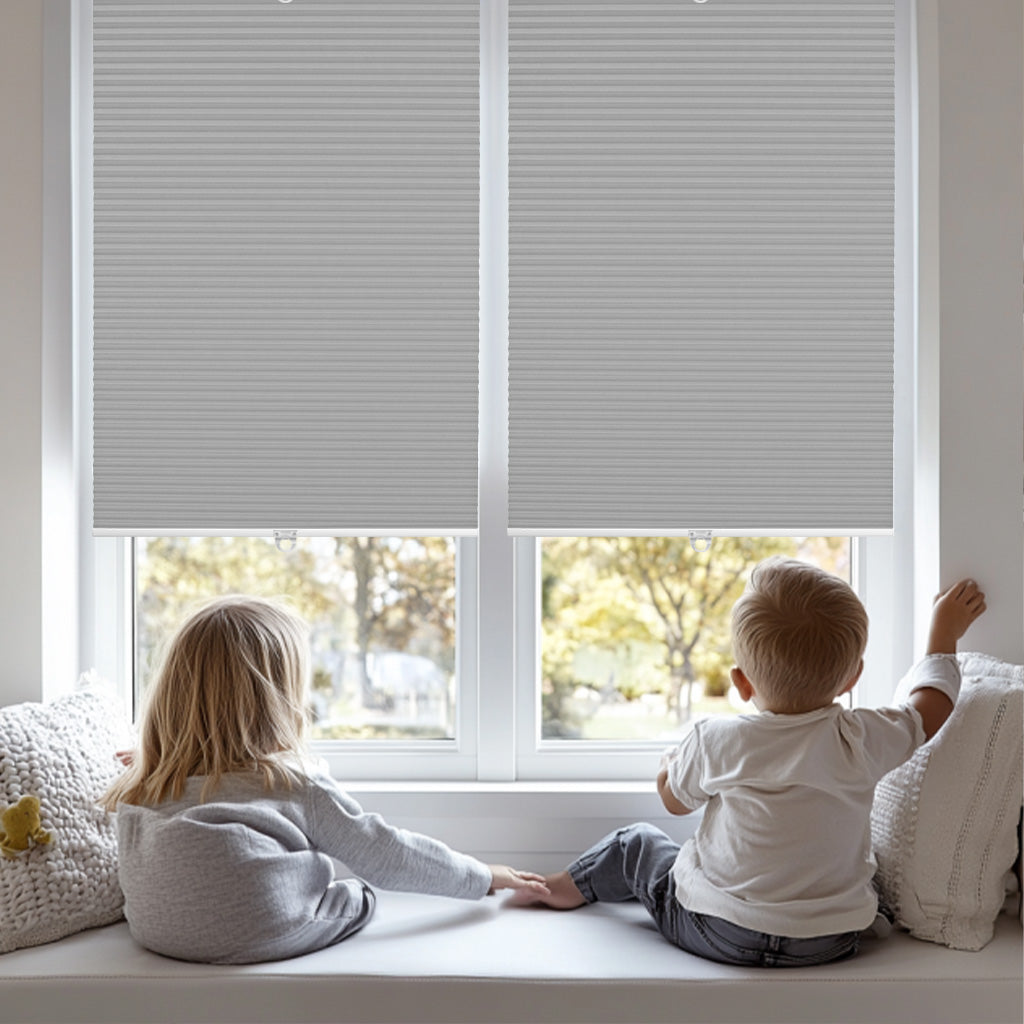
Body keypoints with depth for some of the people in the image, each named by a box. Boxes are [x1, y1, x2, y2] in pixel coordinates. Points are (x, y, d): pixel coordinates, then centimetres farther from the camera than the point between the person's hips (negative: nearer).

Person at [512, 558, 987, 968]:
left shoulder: (716, 743, -18)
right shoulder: (860, 740, -17)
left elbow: (676, 799, 3)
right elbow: (930, 707, 5)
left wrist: (670, 765, 25)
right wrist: (944, 632, 19)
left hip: (716, 933, -2)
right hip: (831, 941, 2)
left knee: (636, 843, 21)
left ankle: (563, 887, 41)